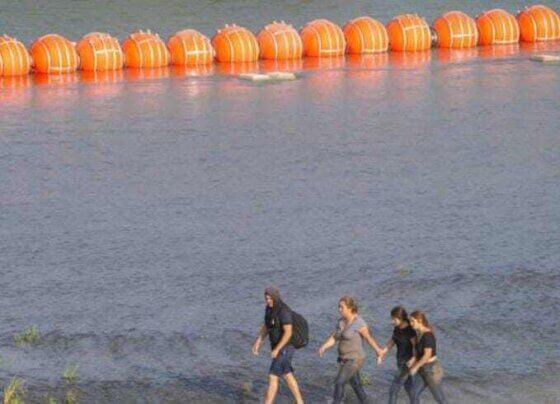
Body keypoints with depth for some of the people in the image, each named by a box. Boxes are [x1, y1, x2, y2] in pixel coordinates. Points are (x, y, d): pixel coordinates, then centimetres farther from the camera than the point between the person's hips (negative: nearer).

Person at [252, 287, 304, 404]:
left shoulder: (284, 311, -27)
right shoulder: (270, 308, 3)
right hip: (278, 346, 10)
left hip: (285, 348, -10)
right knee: (287, 376, 20)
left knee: (272, 378, -8)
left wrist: (276, 349, -29)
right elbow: (266, 326, 12)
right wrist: (258, 341, 0)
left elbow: (288, 332, -29)